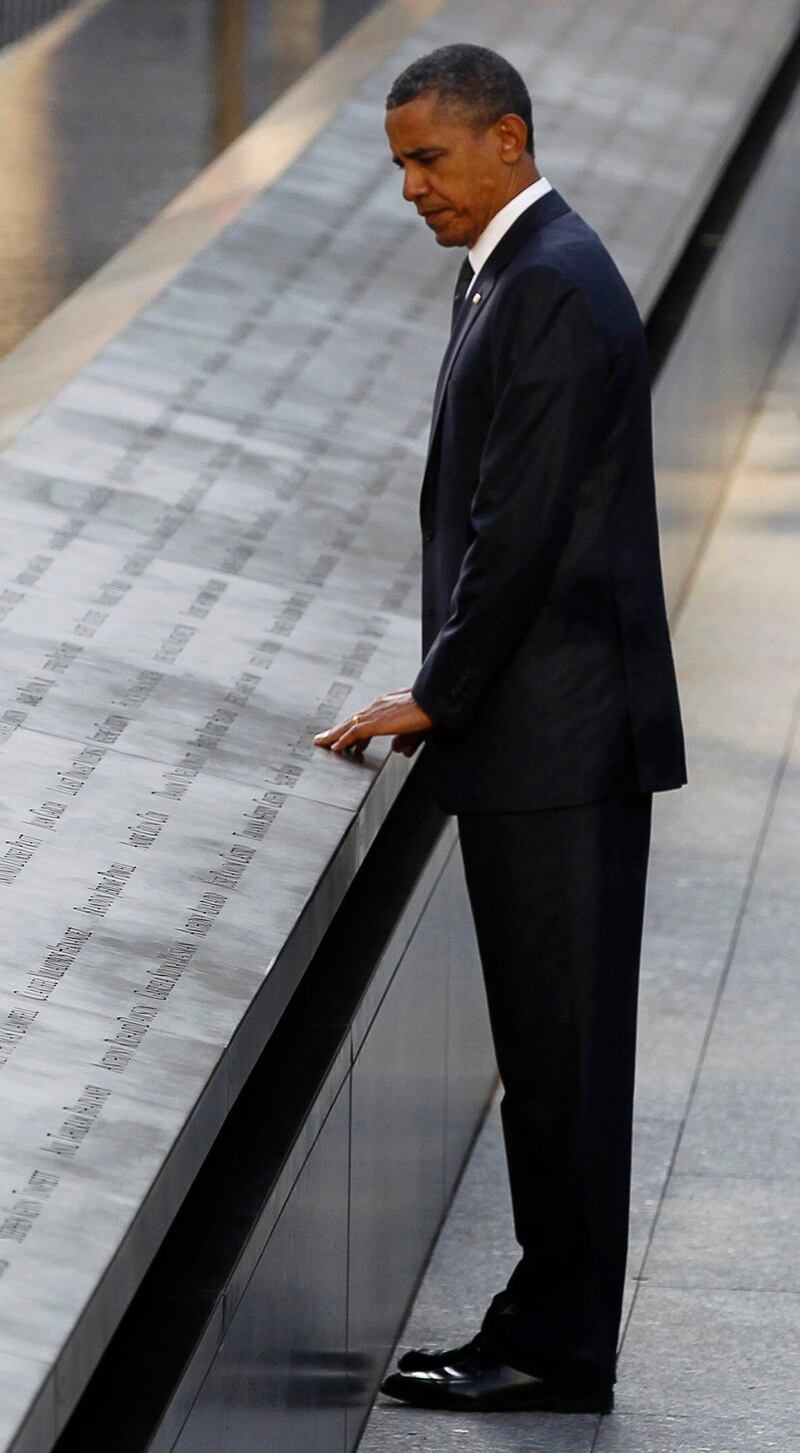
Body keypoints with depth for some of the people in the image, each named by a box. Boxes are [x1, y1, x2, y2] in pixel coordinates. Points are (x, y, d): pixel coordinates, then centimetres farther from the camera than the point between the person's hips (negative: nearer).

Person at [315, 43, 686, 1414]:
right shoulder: (512, 272, 16)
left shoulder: (555, 287, -15)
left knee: (563, 1045, -5)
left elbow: (519, 525, -19)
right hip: (532, 734, 10)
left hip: (560, 737, -10)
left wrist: (437, 697, -10)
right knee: (546, 1045, 13)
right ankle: (547, 1323, 19)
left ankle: (558, 1350, 0)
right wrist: (447, 691, 11)